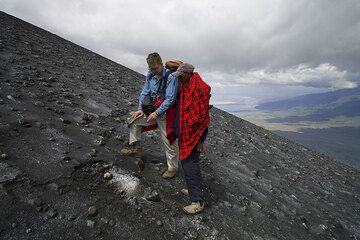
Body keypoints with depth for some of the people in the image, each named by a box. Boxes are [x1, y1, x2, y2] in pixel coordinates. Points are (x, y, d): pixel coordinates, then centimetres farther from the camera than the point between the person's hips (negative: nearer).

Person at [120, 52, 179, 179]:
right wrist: (140, 109, 0)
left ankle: (172, 168, 21)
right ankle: (136, 147, 21)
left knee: (168, 142, 0)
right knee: (134, 119, 7)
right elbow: (145, 92, 9)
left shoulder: (171, 77, -18)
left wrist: (156, 113, -22)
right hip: (154, 110, 7)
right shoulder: (150, 75, 2)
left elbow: (170, 99, -22)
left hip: (166, 113, -6)